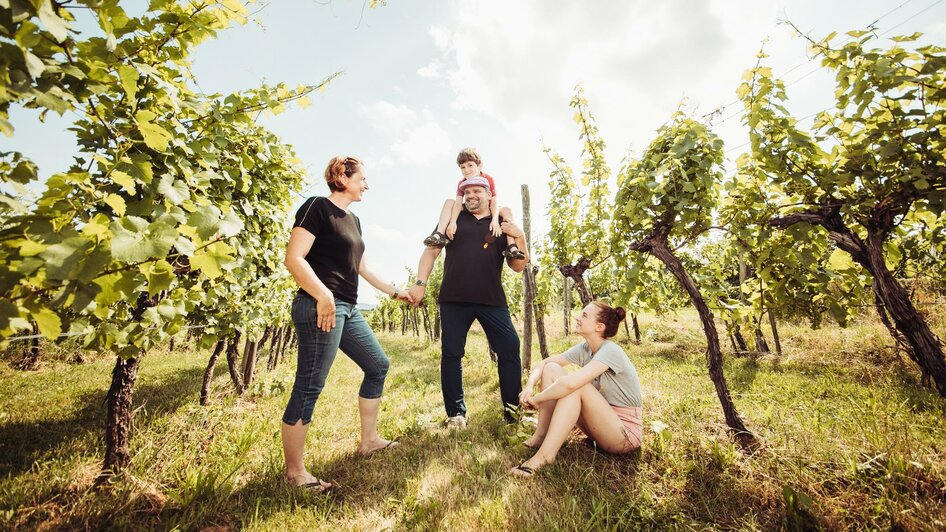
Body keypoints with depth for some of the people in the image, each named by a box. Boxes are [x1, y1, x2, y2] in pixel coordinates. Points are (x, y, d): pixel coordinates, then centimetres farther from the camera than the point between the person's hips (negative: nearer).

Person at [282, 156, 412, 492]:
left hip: (347, 309, 10)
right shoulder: (317, 207, -6)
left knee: (378, 365, 13)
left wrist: (394, 292, 28)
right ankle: (294, 472, 15)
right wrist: (323, 295, -27)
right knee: (309, 387, -2)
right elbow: (293, 258, -15)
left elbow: (362, 268, 25)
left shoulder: (353, 220, 20)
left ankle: (368, 441, 28)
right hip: (320, 307, -9)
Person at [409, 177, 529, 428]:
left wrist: (520, 239, -5)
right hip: (454, 299, 0)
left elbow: (517, 266, 11)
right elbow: (432, 250, 9)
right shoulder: (453, 219, 12)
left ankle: (513, 409, 12)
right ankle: (456, 412, 18)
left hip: (492, 300, 1)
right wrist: (420, 282, -2)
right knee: (451, 354, 3)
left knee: (510, 348, -3)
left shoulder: (503, 225, 14)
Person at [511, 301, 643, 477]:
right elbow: (543, 363, 0)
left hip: (625, 432, -7)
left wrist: (537, 399, -25)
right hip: (601, 423, 7)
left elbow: (570, 383, -38)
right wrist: (529, 386, -19)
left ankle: (545, 454, -26)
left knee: (574, 385, -31)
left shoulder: (610, 351, -24)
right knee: (551, 369, -6)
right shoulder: (584, 348, -2)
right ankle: (540, 436, -5)